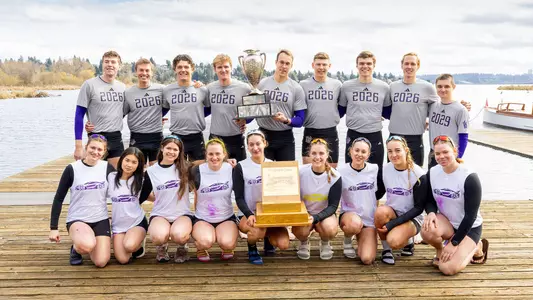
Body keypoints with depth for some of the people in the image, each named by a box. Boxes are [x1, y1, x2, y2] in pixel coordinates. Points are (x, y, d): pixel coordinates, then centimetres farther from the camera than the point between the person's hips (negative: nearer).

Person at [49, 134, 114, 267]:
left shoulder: (107, 168, -2)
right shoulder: (72, 169, -8)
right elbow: (58, 199, -3)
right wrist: (53, 228, -4)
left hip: (100, 219, 3)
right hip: (77, 219, -2)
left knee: (101, 262, -12)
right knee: (88, 245, -35)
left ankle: (84, 245, 23)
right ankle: (76, 249, 5)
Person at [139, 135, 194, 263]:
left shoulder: (185, 168, 1)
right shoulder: (151, 172, 3)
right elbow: (142, 197, 11)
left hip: (182, 214, -1)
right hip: (160, 214, 1)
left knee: (179, 235, -35)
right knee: (159, 236, -34)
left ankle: (182, 247, 5)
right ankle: (162, 247, 7)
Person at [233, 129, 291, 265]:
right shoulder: (240, 167, -5)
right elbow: (239, 198, -8)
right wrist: (249, 215, -26)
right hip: (248, 214, -3)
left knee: (283, 244, -19)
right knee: (257, 231, -36)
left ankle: (268, 235, 18)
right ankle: (252, 248, 1)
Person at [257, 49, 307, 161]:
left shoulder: (296, 88, -2)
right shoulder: (262, 83, 2)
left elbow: (300, 120, -4)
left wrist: (286, 120, -23)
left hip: (285, 137, -1)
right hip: (263, 135, 1)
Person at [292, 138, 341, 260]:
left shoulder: (335, 177, -14)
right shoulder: (301, 172, -13)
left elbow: (333, 206, -13)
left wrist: (315, 218, -29)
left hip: (324, 213, 0)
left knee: (330, 229, -33)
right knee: (300, 231, -32)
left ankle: (325, 243, 6)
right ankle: (304, 243, 7)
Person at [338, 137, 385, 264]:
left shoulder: (375, 169, -2)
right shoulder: (341, 171, -9)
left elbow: (382, 189, 14)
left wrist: (375, 198, 5)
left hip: (369, 219, 2)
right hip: (349, 214, -2)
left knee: (367, 259, -16)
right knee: (355, 224, -41)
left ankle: (360, 240, 21)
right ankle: (347, 241, -2)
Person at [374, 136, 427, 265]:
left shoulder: (418, 174, -15)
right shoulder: (385, 169, -4)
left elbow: (419, 207, -13)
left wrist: (393, 223, -21)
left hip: (411, 218, -3)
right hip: (391, 213, 4)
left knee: (394, 241, -32)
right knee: (381, 211, -33)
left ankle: (408, 240, 6)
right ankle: (386, 249, -9)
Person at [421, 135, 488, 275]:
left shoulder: (469, 177, -22)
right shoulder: (432, 173, -6)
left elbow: (471, 215, -18)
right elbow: (430, 201, 5)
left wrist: (454, 243, -19)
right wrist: (431, 213, -21)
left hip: (469, 227, -3)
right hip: (446, 221, 4)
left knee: (448, 268, -20)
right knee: (427, 231, -33)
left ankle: (476, 247, 11)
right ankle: (440, 250, 3)